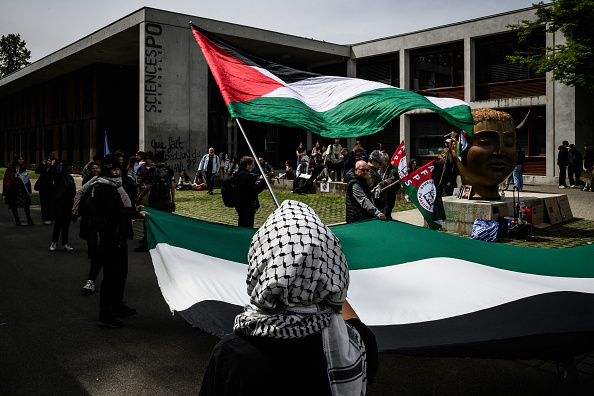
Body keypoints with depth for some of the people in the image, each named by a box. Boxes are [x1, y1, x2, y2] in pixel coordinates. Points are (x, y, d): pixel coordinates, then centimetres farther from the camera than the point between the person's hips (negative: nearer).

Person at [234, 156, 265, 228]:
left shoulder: (238, 174, 9)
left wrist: (255, 184, 11)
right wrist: (264, 181, -12)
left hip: (240, 205, 10)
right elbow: (255, 191, -20)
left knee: (241, 226, 19)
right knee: (248, 227, -2)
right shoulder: (247, 175, -20)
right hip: (248, 207, -10)